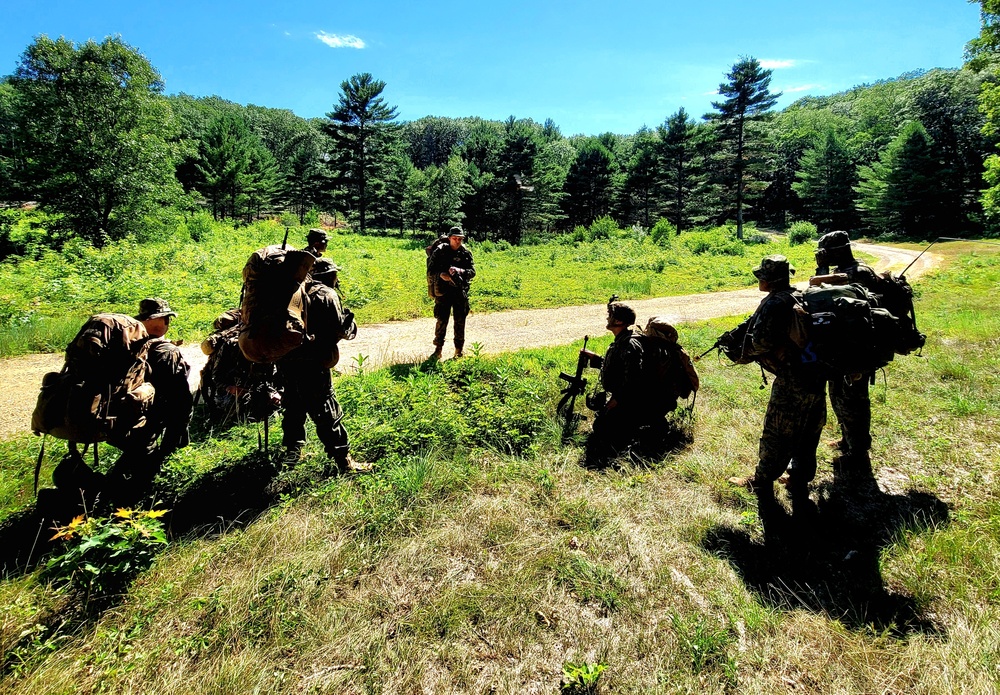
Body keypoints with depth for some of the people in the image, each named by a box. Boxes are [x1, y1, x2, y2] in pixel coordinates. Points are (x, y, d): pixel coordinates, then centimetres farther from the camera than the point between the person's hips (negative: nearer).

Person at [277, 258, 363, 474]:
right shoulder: (327, 295, -6)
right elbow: (341, 330, -10)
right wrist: (350, 322, 9)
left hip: (286, 360, 8)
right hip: (311, 363, -8)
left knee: (295, 405, 23)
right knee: (327, 412, -5)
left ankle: (292, 450, 33)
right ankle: (342, 461, -2)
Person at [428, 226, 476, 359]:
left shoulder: (466, 253, 4)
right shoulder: (439, 252, -2)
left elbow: (473, 272, 1)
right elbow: (430, 272, -2)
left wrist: (461, 271, -18)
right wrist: (441, 275, -22)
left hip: (461, 292, 2)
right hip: (443, 292, -2)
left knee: (460, 322, 7)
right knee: (441, 321, -1)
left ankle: (458, 351, 17)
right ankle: (438, 350, 10)